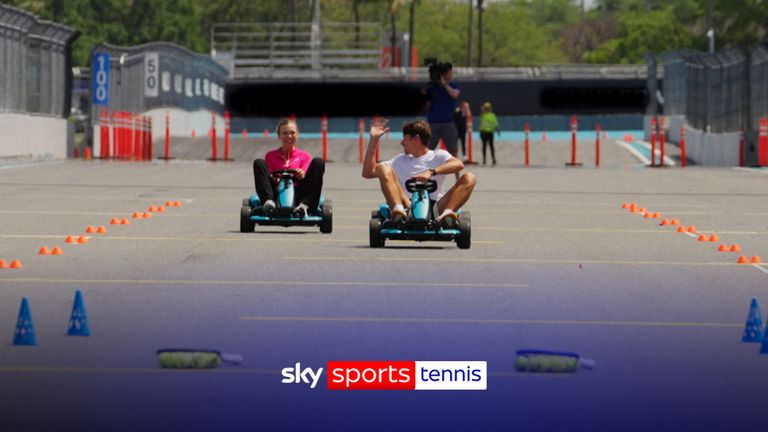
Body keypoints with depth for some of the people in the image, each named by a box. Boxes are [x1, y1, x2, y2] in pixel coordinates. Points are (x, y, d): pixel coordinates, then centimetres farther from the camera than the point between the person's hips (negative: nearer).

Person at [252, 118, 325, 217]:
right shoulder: (270, 156, 22)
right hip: (276, 193, 0)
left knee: (318, 162, -18)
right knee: (259, 163, -17)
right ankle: (268, 201, -40)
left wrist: (302, 175, -19)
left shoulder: (304, 156, 21)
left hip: (298, 194, 0)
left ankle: (304, 205, -37)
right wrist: (273, 178, -14)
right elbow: (268, 175, 11)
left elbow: (306, 176, 6)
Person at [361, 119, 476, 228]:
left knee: (469, 178, -17)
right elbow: (367, 173, 22)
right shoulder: (400, 161, 28)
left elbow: (459, 165, -5)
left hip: (436, 206, -1)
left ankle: (447, 213, -45)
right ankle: (398, 209, -38)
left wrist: (431, 172, -19)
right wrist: (374, 139, 18)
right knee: (383, 169, -12)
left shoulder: (439, 156, 18)